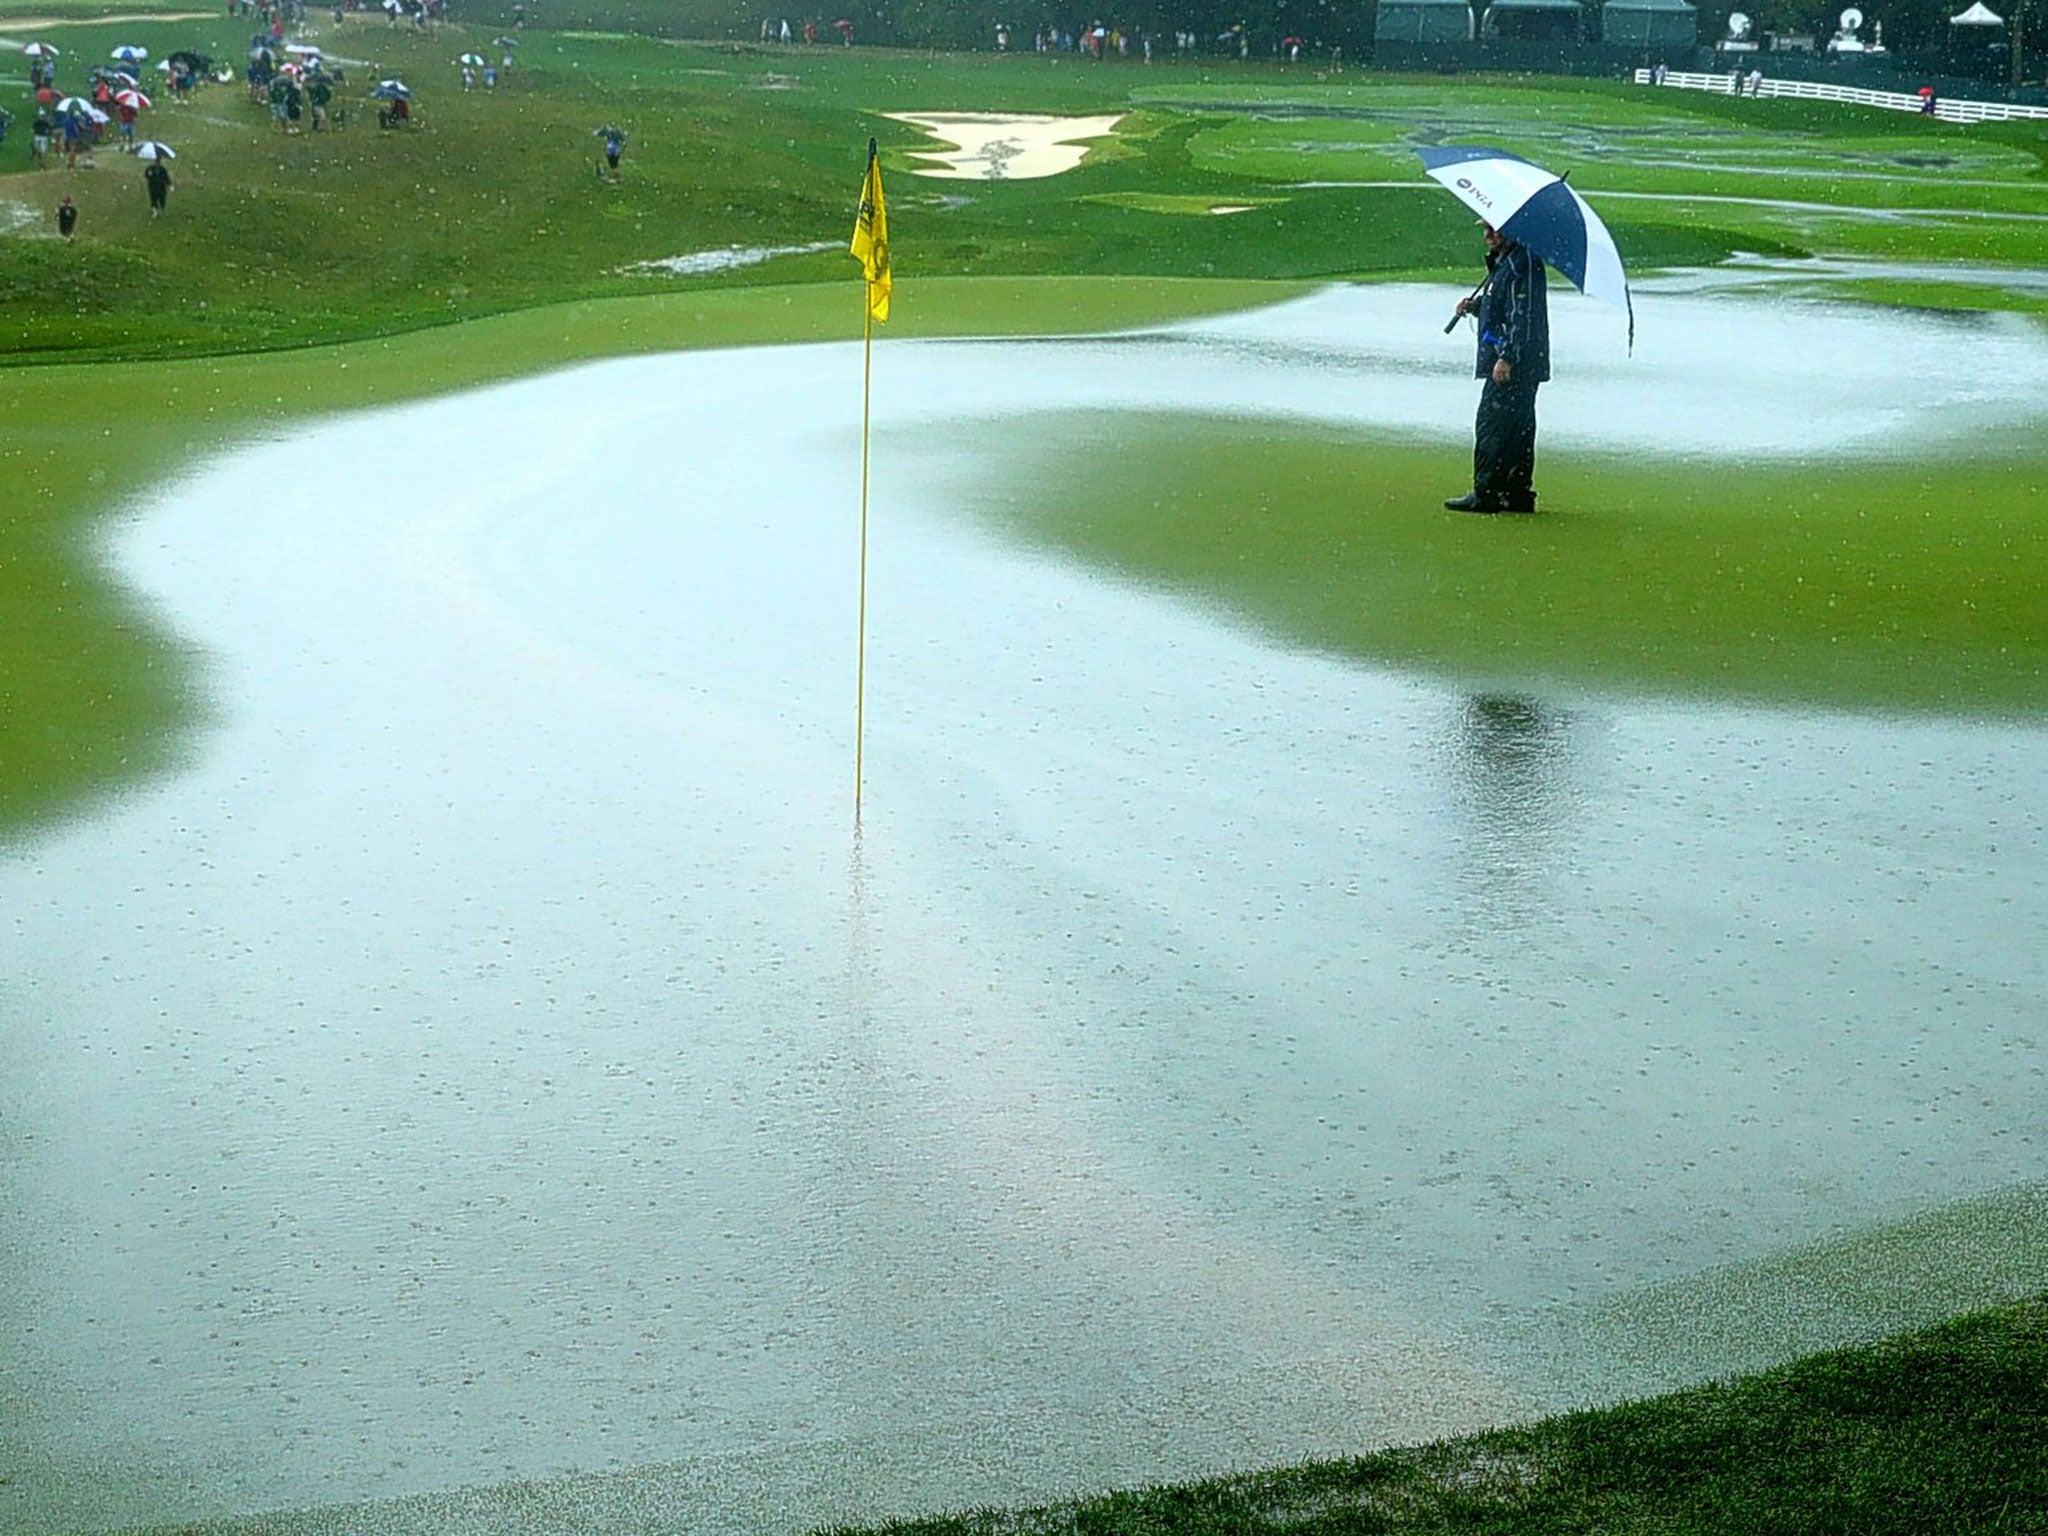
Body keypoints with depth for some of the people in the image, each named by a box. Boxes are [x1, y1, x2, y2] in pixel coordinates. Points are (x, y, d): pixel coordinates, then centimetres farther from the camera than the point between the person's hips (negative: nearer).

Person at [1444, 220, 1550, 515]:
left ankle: (1485, 494, -8)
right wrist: (1475, 304, 7)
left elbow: (1522, 315, -22)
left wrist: (1506, 357, -25)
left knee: (1490, 425, -9)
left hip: (1515, 364, -11)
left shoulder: (1523, 262, -16)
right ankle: (1519, 492, 16)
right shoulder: (1501, 262, 16)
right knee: (1518, 427, 12)